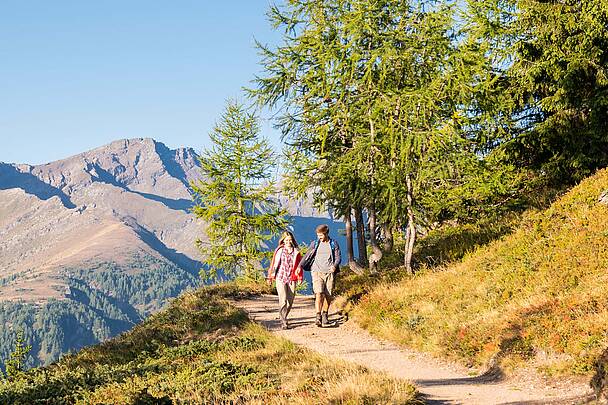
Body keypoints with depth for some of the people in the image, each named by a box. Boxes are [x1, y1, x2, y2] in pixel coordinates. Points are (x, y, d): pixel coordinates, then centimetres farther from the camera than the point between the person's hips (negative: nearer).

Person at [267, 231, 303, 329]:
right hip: (280, 278, -2)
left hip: (291, 279, 2)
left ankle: (284, 317, 24)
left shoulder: (296, 252, 8)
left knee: (290, 301, 3)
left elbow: (299, 265, 14)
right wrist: (270, 277, 12)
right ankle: (283, 322, -11)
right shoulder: (279, 251, 3)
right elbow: (274, 263, 8)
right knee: (283, 300, -12)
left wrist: (300, 277, 8)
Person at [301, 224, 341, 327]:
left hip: (329, 272, 1)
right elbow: (307, 256, 11)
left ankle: (325, 315, 20)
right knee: (319, 294, -15)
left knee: (328, 295, 1)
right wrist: (300, 266, 2)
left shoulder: (334, 244, 8)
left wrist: (334, 266, -16)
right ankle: (318, 317, -18)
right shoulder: (315, 244, 9)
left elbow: (338, 257, 4)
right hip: (317, 272, -1)